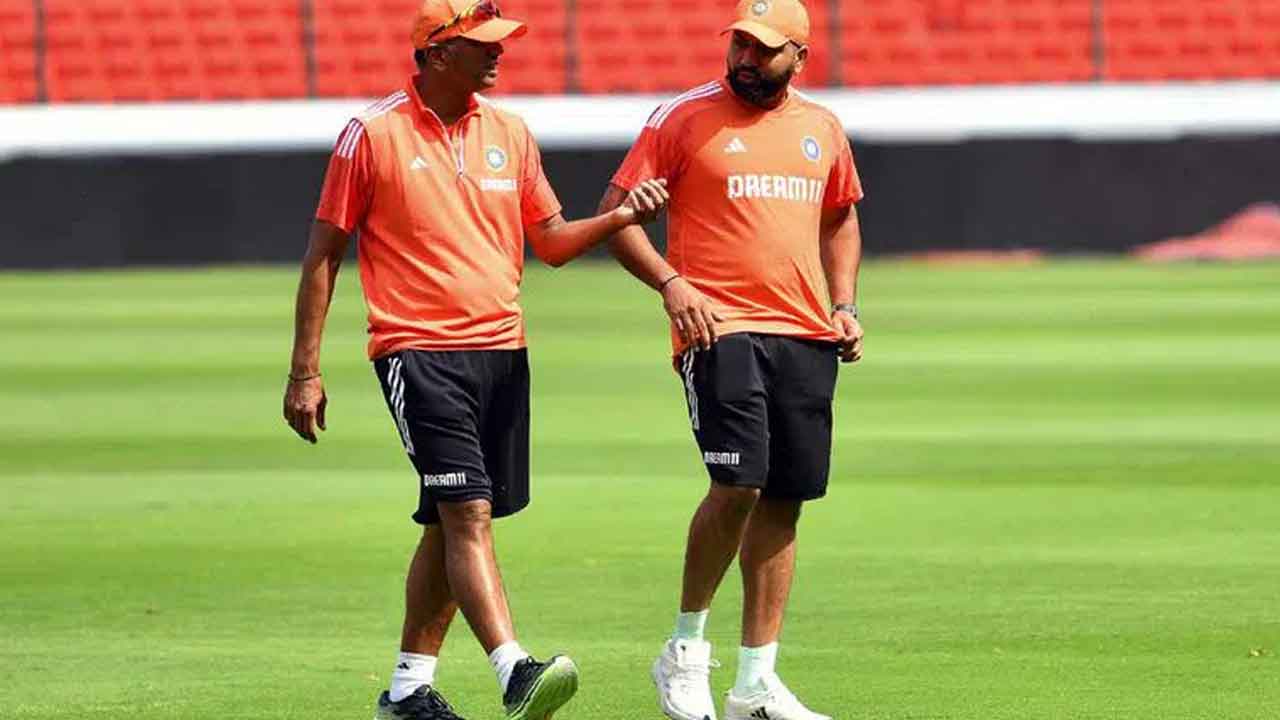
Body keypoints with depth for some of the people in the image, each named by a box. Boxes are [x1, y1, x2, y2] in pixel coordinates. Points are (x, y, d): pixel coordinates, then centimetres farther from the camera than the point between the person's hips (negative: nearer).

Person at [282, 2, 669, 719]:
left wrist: (621, 218, -3)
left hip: (501, 351, 6)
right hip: (419, 354, -6)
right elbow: (324, 254, -1)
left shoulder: (511, 134, 11)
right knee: (468, 512, -18)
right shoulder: (374, 134, -4)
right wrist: (305, 371, -4)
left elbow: (552, 242, 18)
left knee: (452, 524, 9)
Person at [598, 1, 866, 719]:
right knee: (739, 483, -19)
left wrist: (844, 304, 13)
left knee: (784, 498, 5)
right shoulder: (683, 119, -1)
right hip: (720, 329, -5)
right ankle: (686, 648, -2)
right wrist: (670, 283, -15)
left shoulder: (823, 129, 13)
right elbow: (617, 210, -1)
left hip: (807, 337, 5)